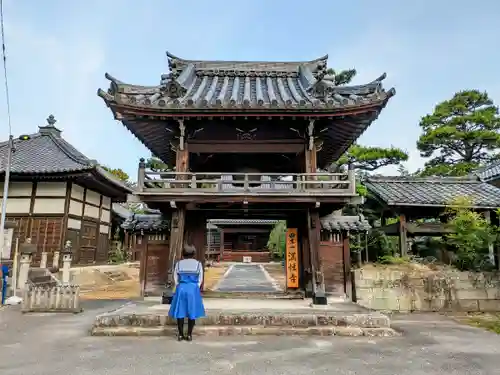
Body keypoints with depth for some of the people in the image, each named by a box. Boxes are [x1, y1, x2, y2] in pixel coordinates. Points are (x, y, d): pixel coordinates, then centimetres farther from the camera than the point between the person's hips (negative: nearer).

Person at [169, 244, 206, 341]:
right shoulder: (198, 264, 2)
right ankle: (189, 335, 8)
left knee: (180, 312, 8)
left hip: (181, 289, 1)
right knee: (192, 312, 6)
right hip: (193, 289, -1)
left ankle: (180, 335, 12)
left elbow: (176, 278, 9)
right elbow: (200, 279, 4)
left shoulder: (178, 263, 6)